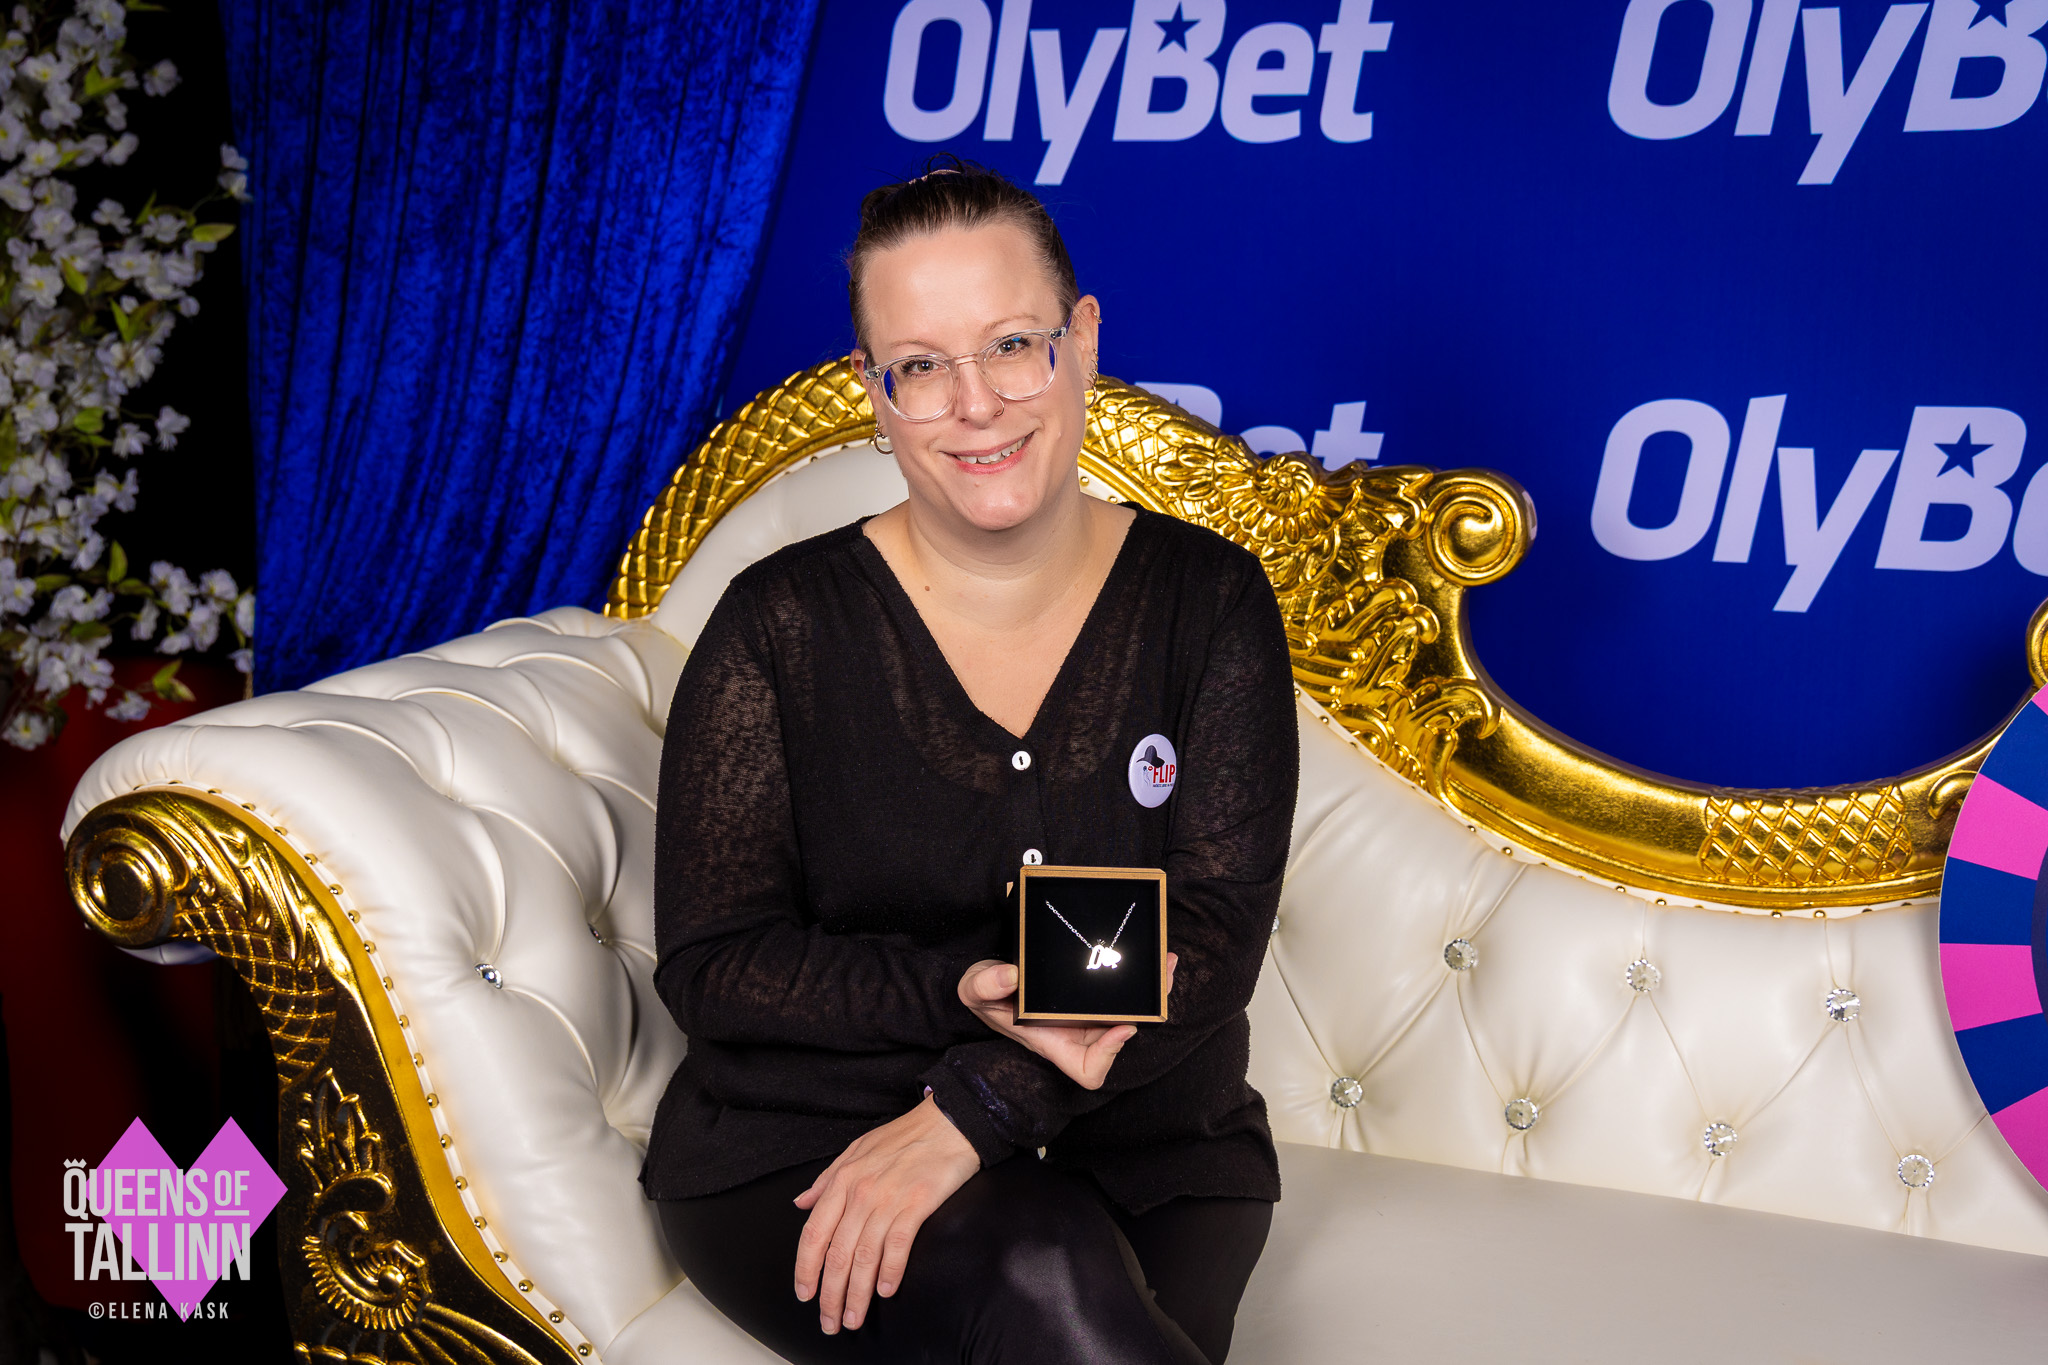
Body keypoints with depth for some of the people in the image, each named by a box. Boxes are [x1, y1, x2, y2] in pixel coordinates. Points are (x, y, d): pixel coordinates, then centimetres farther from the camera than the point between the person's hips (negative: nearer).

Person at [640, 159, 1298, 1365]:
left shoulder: (1210, 602, 1)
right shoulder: (783, 625, -3)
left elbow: (1216, 932, -7)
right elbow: (710, 962, -4)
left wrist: (973, 1109, -20)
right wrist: (965, 993, -21)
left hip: (1144, 1144, 2)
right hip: (802, 1151, -1)